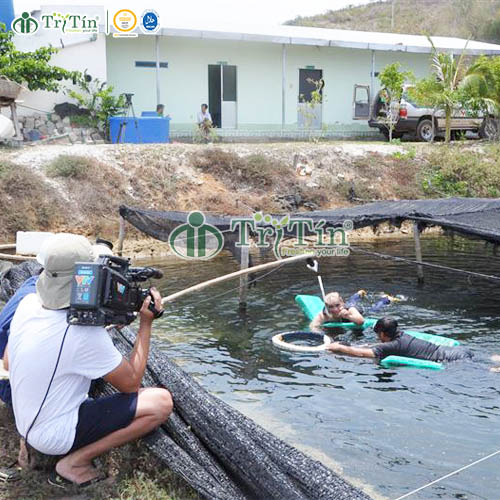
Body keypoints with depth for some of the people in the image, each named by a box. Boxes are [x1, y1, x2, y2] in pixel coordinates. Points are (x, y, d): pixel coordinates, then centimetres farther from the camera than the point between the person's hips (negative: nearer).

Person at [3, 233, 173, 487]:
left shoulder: (28, 303, -7)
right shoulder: (86, 333, -29)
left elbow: (7, 363, 9)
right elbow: (131, 383, -14)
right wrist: (146, 323, -10)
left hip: (25, 424, 8)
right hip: (56, 435, -8)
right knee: (161, 402, -13)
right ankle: (75, 463, -7)